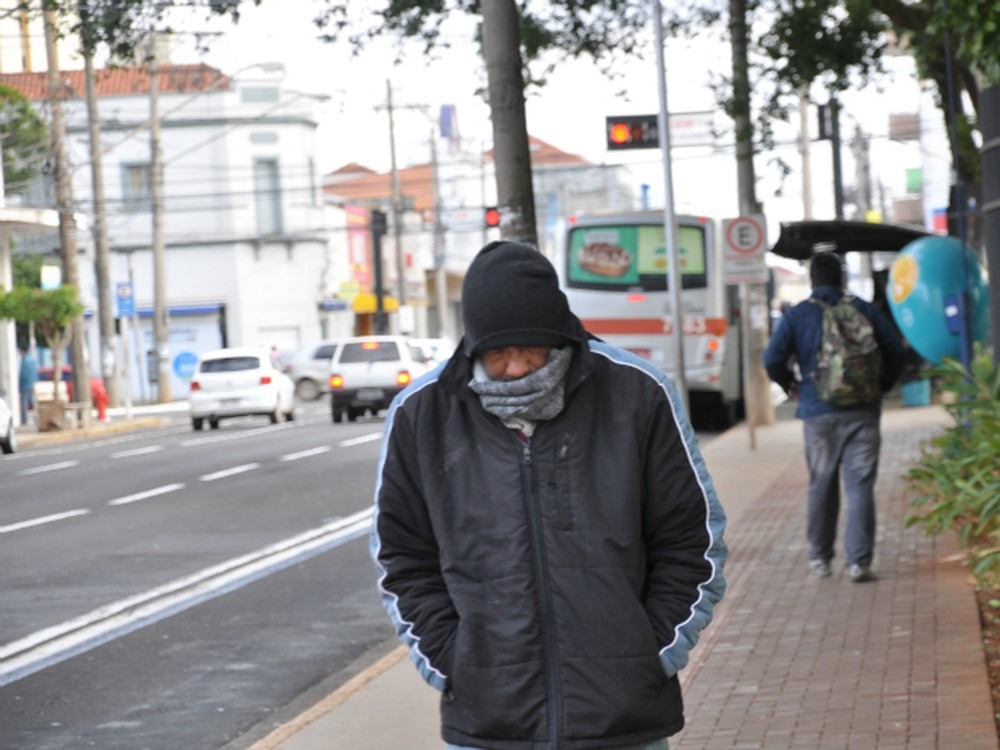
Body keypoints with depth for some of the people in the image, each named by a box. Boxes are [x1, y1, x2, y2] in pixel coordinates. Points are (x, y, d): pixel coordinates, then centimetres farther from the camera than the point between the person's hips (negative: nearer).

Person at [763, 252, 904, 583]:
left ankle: (820, 557, 20)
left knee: (821, 485, 13)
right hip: (863, 412, 0)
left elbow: (773, 359, -7)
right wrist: (882, 384, 17)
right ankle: (858, 561, -7)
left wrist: (791, 386, 11)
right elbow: (894, 350, 2)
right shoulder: (864, 310, 3)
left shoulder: (797, 315, 0)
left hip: (818, 412, 0)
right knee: (860, 486, -1)